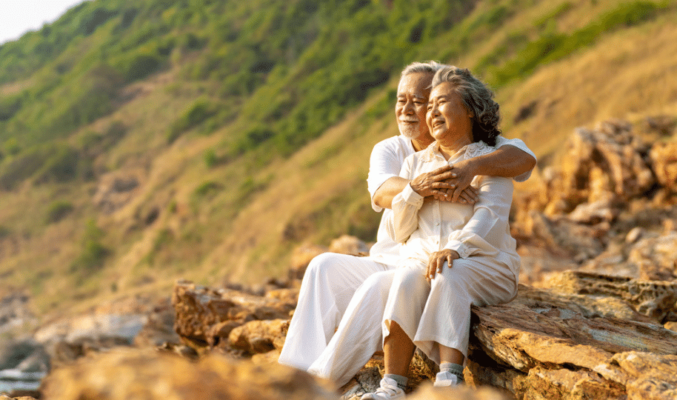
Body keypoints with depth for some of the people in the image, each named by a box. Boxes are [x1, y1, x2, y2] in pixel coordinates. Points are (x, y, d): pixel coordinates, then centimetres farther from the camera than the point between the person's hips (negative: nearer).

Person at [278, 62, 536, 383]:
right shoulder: (388, 150, 6)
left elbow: (524, 158, -23)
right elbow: (382, 191, -17)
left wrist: (472, 167, -42)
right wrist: (424, 187, -40)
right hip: (387, 263, 5)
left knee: (377, 287, -31)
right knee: (325, 267, -18)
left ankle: (322, 383, -26)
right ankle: (298, 374, -25)